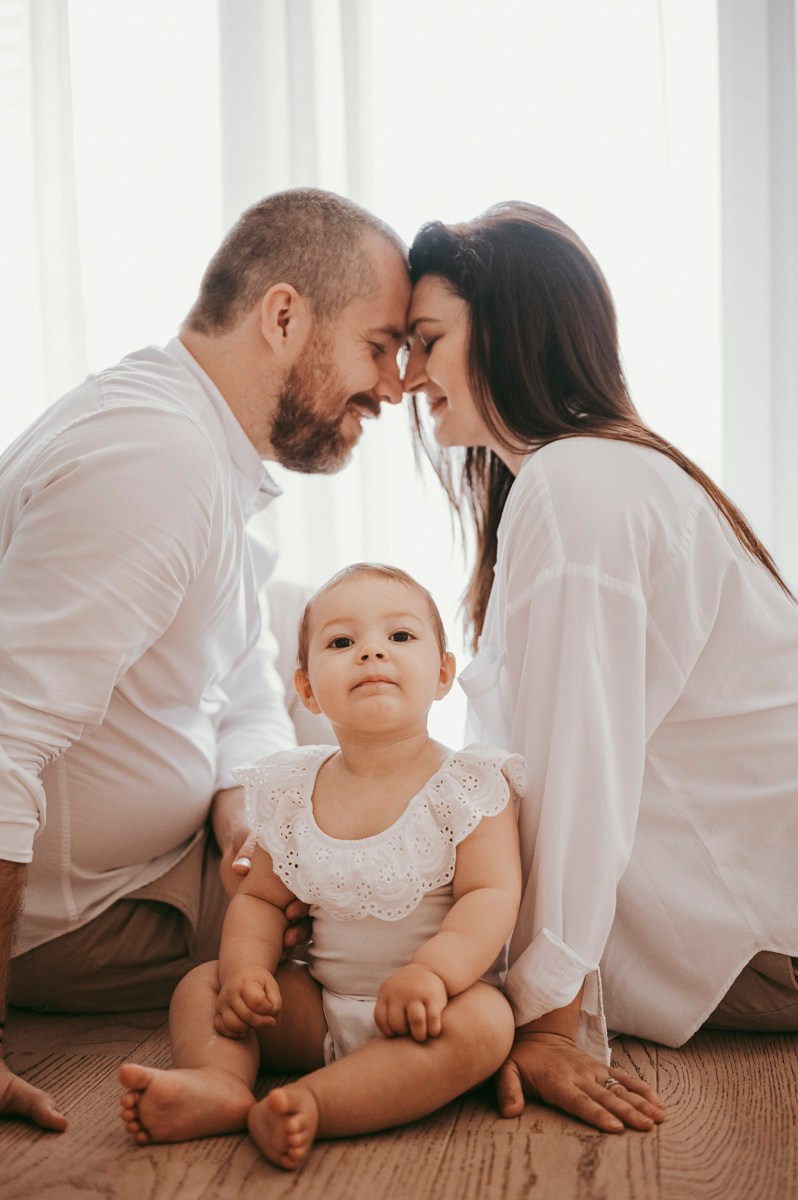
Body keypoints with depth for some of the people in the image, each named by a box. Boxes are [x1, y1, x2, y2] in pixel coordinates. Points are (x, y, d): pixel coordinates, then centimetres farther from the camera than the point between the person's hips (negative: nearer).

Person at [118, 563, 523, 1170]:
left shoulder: (468, 786, -9)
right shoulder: (293, 790, 3)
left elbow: (491, 896, -18)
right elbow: (260, 898, 9)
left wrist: (431, 970, -35)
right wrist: (247, 969, -12)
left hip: (423, 1008, -4)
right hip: (319, 1009, 4)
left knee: (484, 1023, -34)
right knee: (202, 985, -3)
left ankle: (311, 1103, -41)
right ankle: (220, 1081, -32)